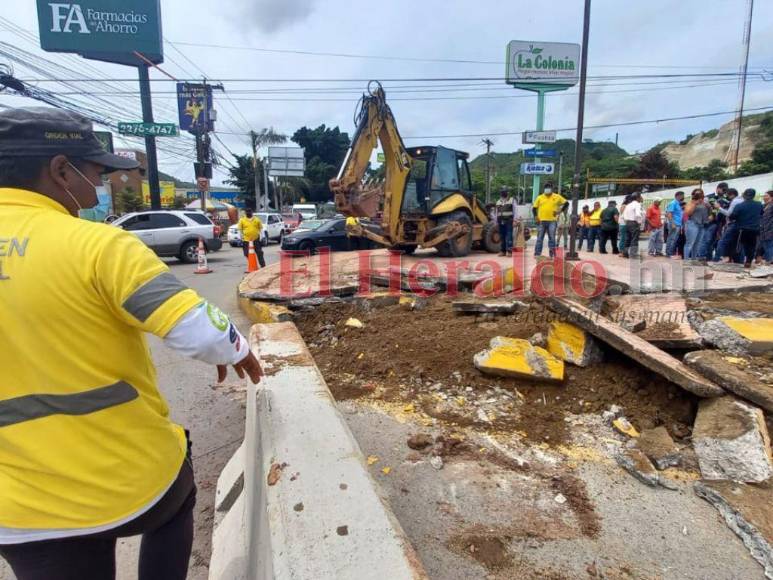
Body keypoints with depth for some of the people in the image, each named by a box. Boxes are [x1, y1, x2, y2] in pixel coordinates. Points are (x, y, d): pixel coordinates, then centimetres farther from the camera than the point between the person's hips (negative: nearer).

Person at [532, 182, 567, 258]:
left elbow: (566, 203, 12)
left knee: (552, 238, 1)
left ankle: (552, 254, 6)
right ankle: (537, 254, 7)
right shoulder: (539, 197, 8)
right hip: (541, 221, 0)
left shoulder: (557, 197, 6)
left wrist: (560, 211, 1)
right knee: (539, 238, 3)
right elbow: (534, 208, 9)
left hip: (552, 221, 0)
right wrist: (536, 216, -5)